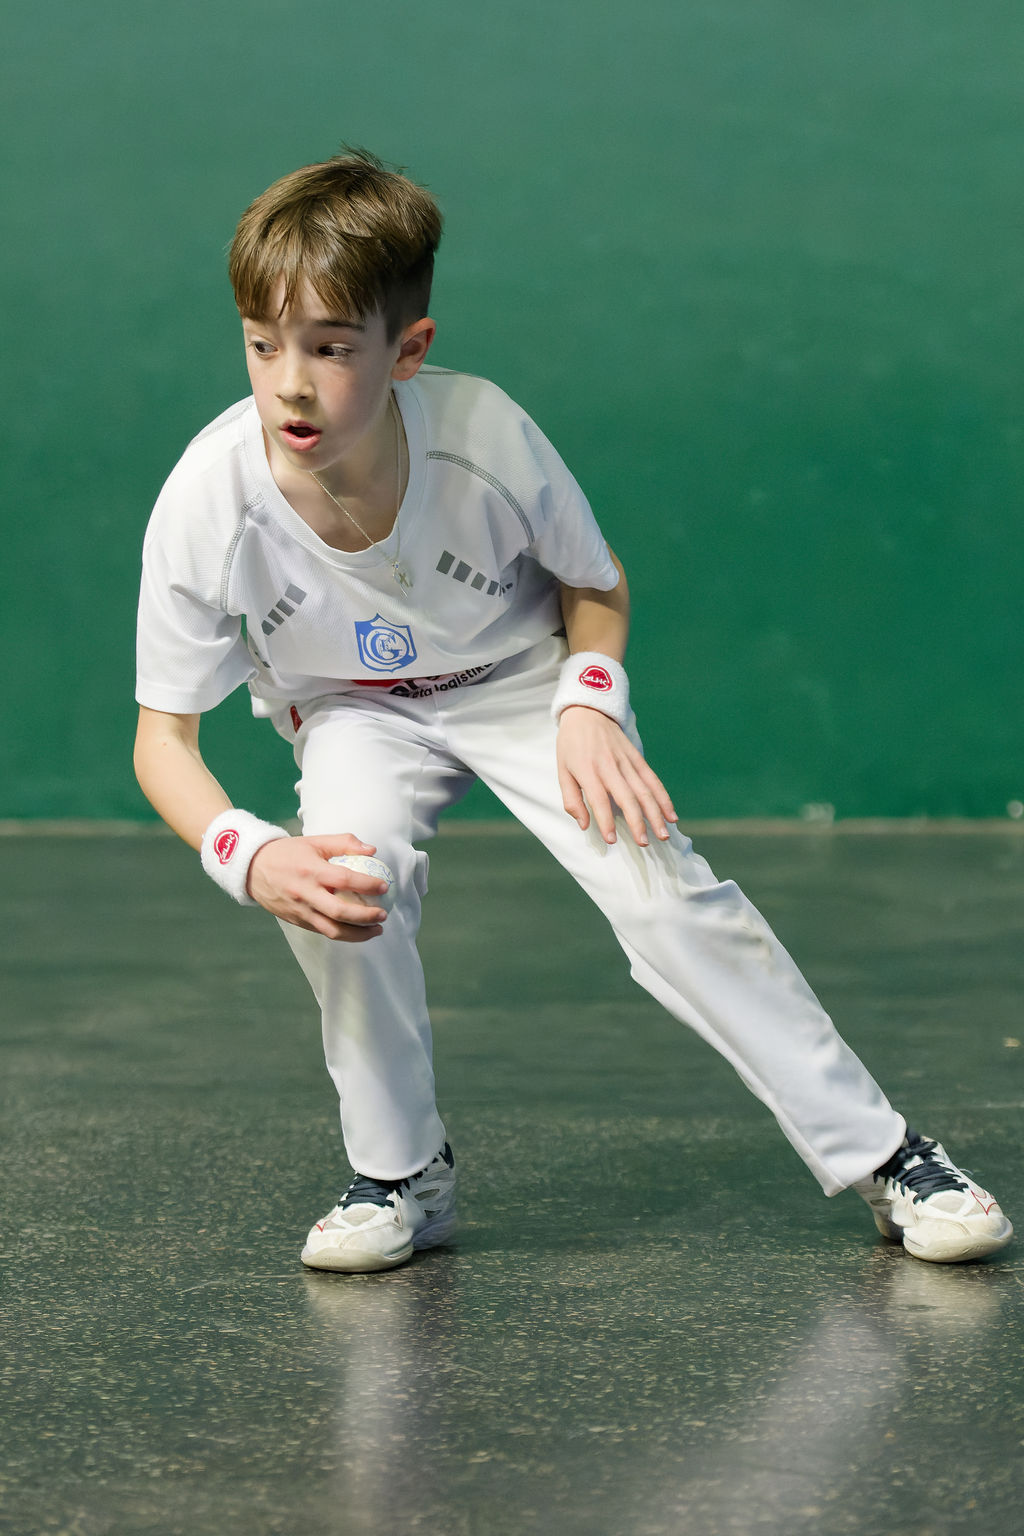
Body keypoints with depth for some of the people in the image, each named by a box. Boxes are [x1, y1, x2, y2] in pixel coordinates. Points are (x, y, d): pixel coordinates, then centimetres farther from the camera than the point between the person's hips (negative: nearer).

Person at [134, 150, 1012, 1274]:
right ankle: (401, 1178, -6)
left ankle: (881, 1155, -6)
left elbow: (596, 583, -7)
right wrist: (251, 860, -36)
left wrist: (588, 701, -25)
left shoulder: (487, 438, -31)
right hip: (352, 712, 1)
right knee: (336, 886, -29)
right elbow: (163, 735, -19)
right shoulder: (207, 504, -30)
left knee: (659, 886, -19)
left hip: (517, 675, -1)